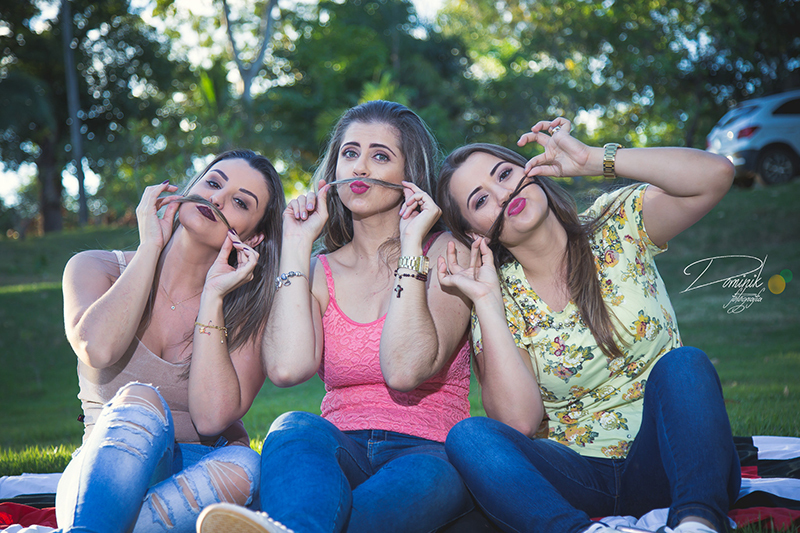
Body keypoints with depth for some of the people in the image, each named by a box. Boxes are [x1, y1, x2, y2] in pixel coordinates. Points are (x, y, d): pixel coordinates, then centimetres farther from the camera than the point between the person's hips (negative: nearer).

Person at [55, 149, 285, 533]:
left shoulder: (252, 310, 2)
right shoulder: (96, 268, 3)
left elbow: (213, 418, -14)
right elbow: (98, 349, -21)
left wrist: (213, 297, -13)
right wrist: (151, 246, -11)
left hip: (199, 478, 1)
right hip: (101, 479, -1)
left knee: (241, 466, -35)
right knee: (140, 400, -32)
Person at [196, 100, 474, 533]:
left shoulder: (445, 253, 5)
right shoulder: (321, 273, 14)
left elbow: (406, 370, -14)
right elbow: (286, 367, -11)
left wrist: (411, 244, -10)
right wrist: (297, 245, 0)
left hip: (427, 453, -2)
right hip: (339, 457, 2)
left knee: (426, 476, -38)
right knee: (297, 428, -32)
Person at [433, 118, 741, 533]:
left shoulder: (616, 226, 0)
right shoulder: (504, 297, 0)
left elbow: (716, 174, -17)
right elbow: (519, 422, -14)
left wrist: (595, 160, -17)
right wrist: (486, 302, -15)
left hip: (661, 467, 0)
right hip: (576, 479, 1)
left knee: (683, 364, -29)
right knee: (468, 437, -25)